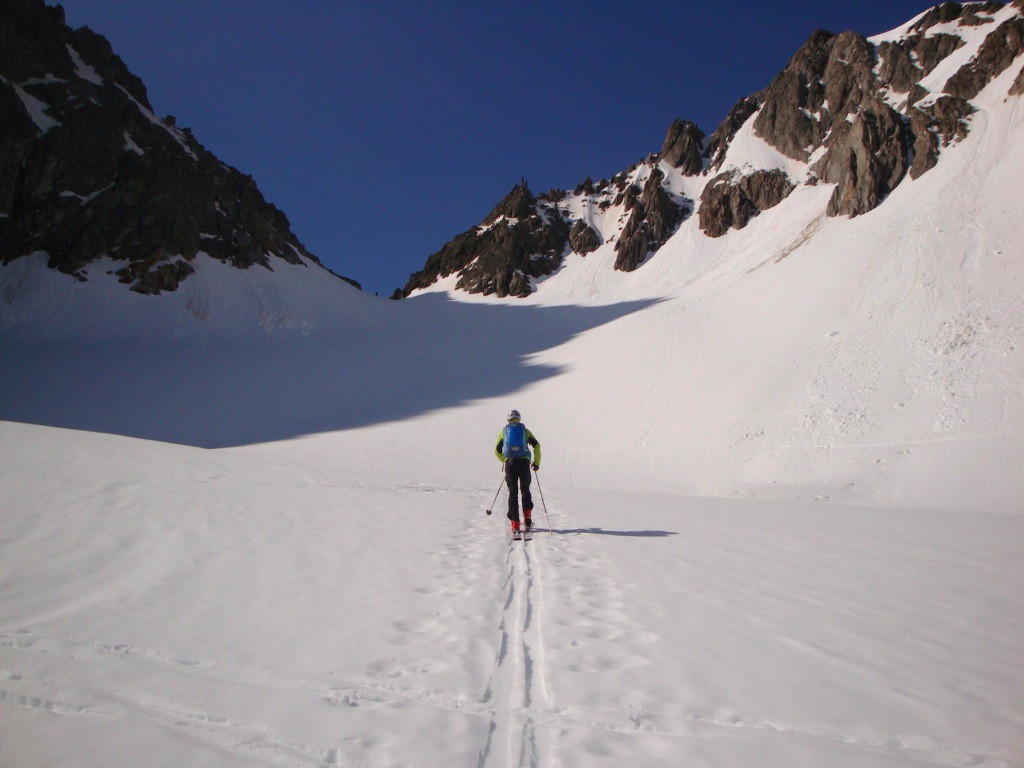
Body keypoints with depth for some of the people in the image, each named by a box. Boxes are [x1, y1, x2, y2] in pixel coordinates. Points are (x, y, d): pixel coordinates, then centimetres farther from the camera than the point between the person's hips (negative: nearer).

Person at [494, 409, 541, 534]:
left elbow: (497, 451, 17)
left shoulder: (503, 431, 16)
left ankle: (515, 523, -2)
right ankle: (527, 515, -3)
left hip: (510, 463, 0)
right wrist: (536, 462, 8)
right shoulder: (525, 431, 14)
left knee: (513, 492, 5)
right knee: (525, 490, 16)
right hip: (524, 462, 0)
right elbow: (536, 445, 3)